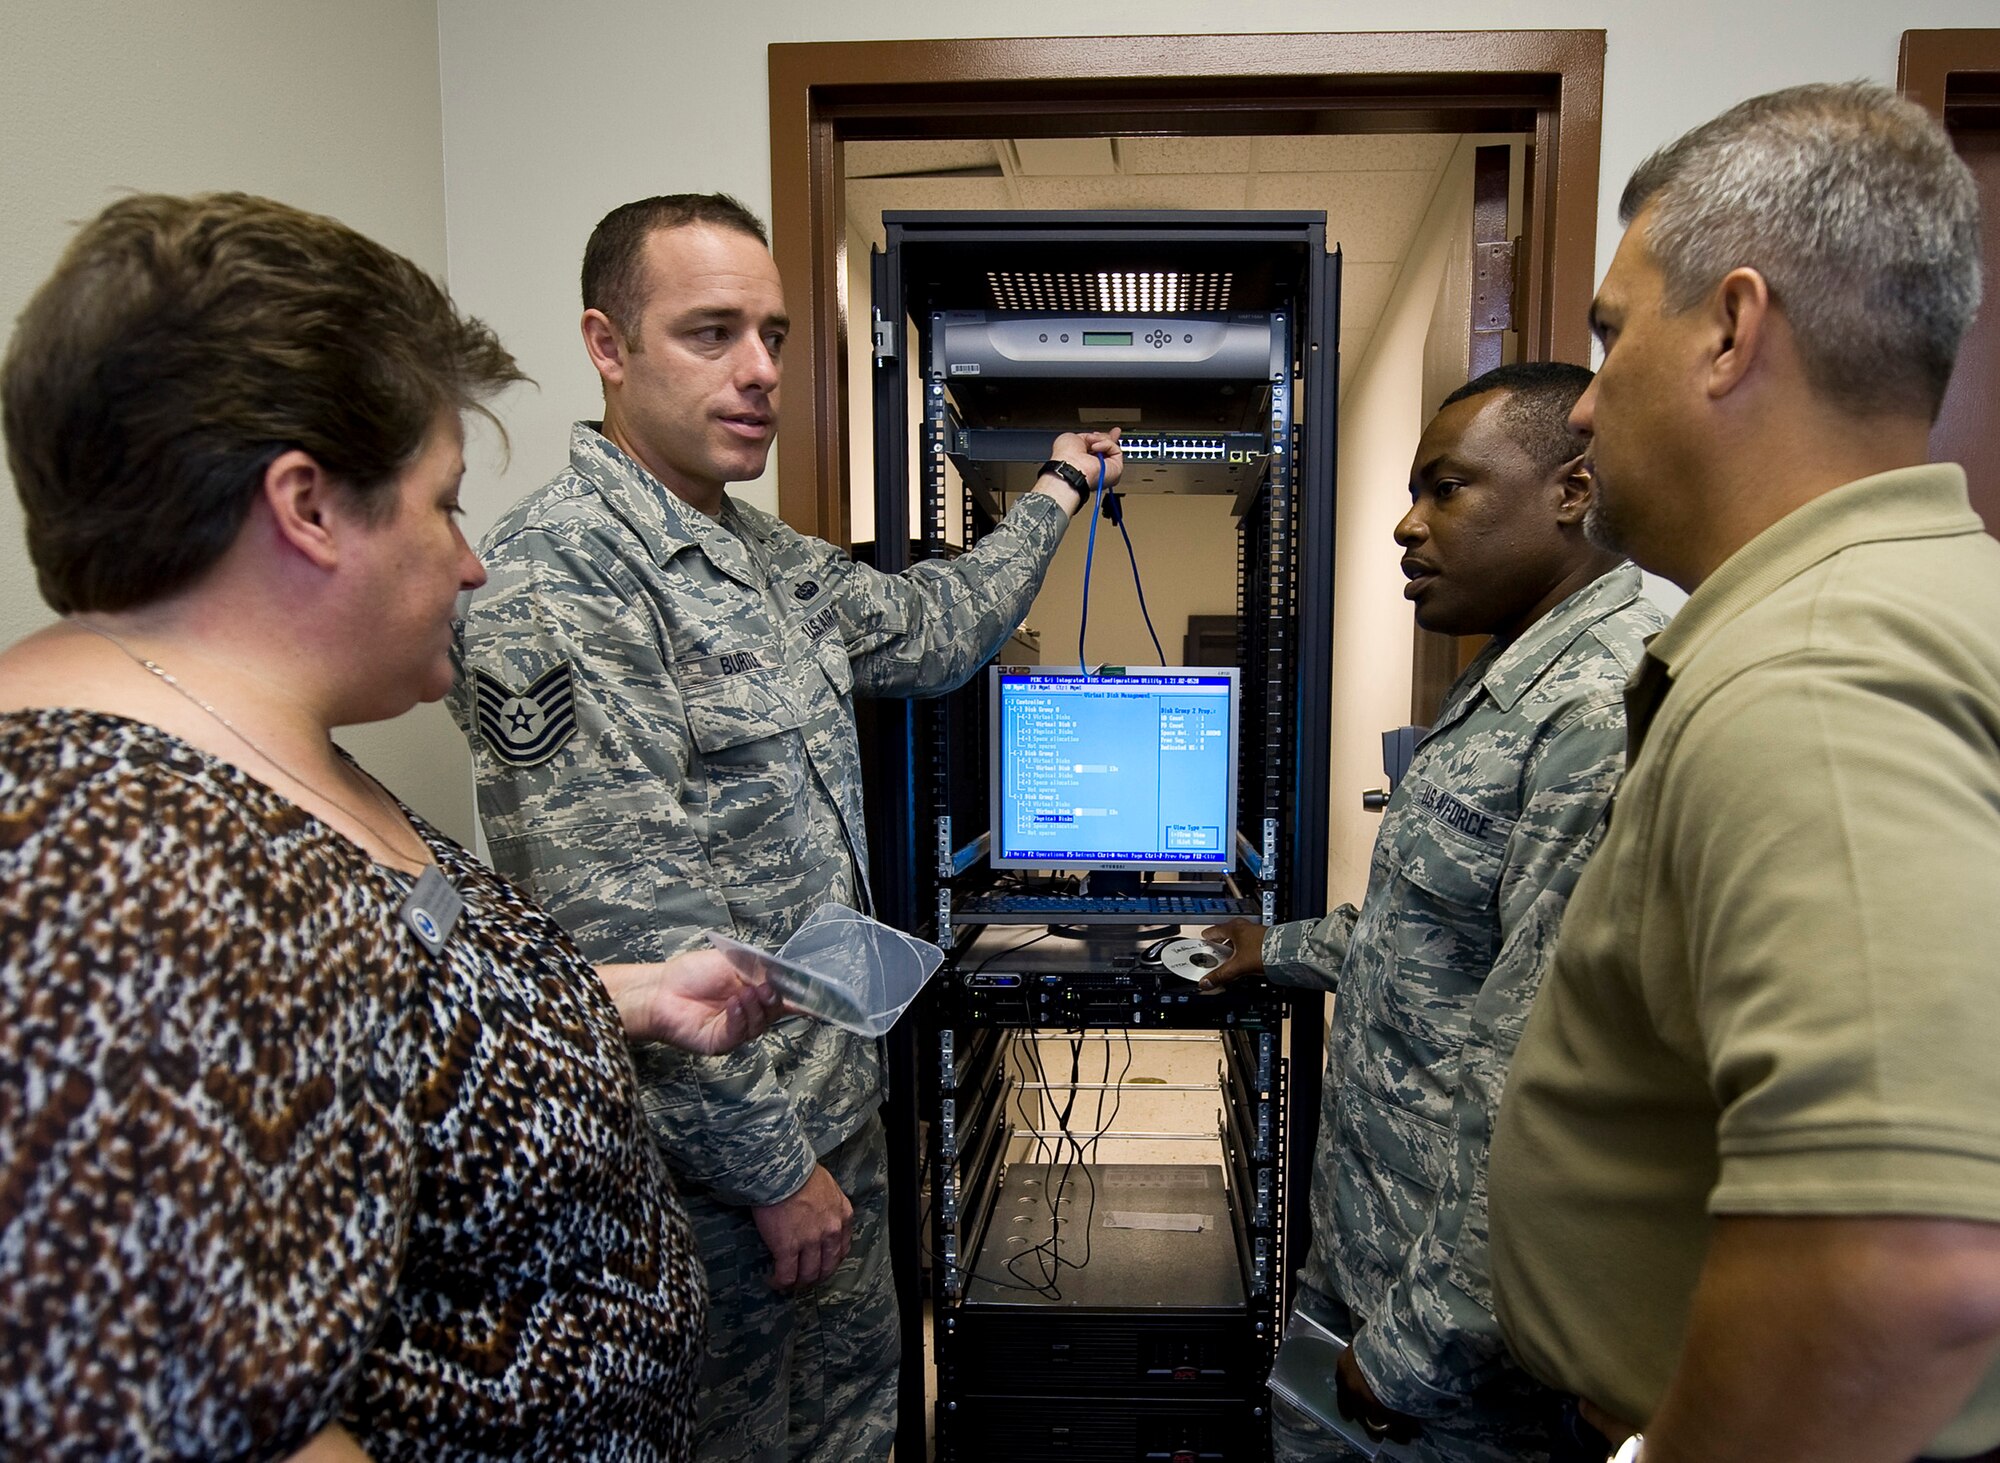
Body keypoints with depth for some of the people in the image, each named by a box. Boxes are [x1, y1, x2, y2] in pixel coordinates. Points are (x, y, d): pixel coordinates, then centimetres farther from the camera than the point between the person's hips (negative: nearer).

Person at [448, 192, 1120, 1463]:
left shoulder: (762, 555, 6)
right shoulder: (558, 573, -23)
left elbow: (928, 629, 23)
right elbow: (631, 928, -26)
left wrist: (1056, 494, 30)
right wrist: (774, 1166, -20)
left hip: (837, 1102, 9)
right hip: (716, 1163, -8)